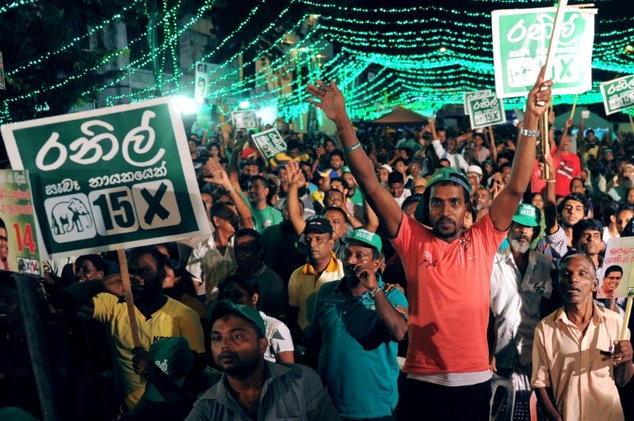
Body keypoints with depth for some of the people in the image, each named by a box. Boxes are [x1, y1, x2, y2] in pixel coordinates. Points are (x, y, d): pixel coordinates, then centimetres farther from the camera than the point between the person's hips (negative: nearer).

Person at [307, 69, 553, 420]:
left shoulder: (482, 241, 3)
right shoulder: (413, 240, 0)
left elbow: (516, 189, -3)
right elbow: (370, 184, -6)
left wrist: (530, 121, -9)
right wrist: (343, 123, -12)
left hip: (475, 379, 1)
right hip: (425, 380, -1)